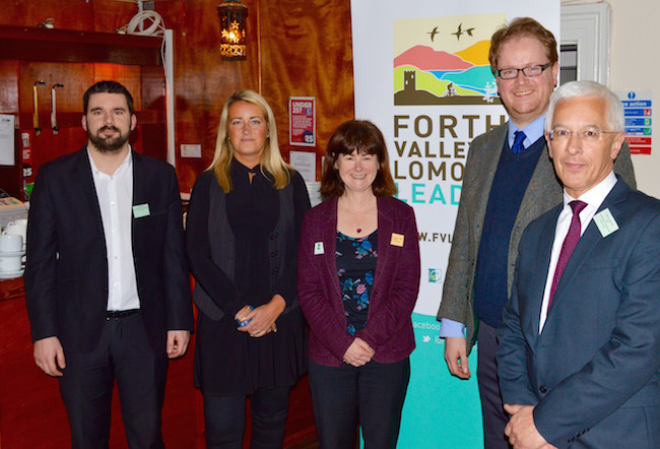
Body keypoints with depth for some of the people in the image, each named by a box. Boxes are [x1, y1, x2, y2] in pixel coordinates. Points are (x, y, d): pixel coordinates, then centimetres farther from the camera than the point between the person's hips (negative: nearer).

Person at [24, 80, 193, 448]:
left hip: (145, 329, 1)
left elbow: (175, 255, 4)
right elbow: (40, 262, -1)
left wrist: (180, 321, 1)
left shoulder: (161, 176, 3)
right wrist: (44, 332, -6)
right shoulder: (55, 178, 0)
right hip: (80, 332, 0)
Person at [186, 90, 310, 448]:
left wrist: (276, 304, -11)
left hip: (280, 318, 1)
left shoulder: (290, 183, 7)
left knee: (271, 419, 11)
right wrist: (239, 309, -11)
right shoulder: (209, 183, 4)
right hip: (222, 321, -1)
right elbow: (197, 253, -2)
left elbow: (303, 251, 2)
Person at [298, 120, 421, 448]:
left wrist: (370, 339, -12)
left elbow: (407, 288, -2)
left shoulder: (400, 216, 3)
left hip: (387, 356, 0)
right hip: (328, 356, 1)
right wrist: (342, 344, -11)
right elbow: (308, 291, 0)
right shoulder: (316, 220, 5)